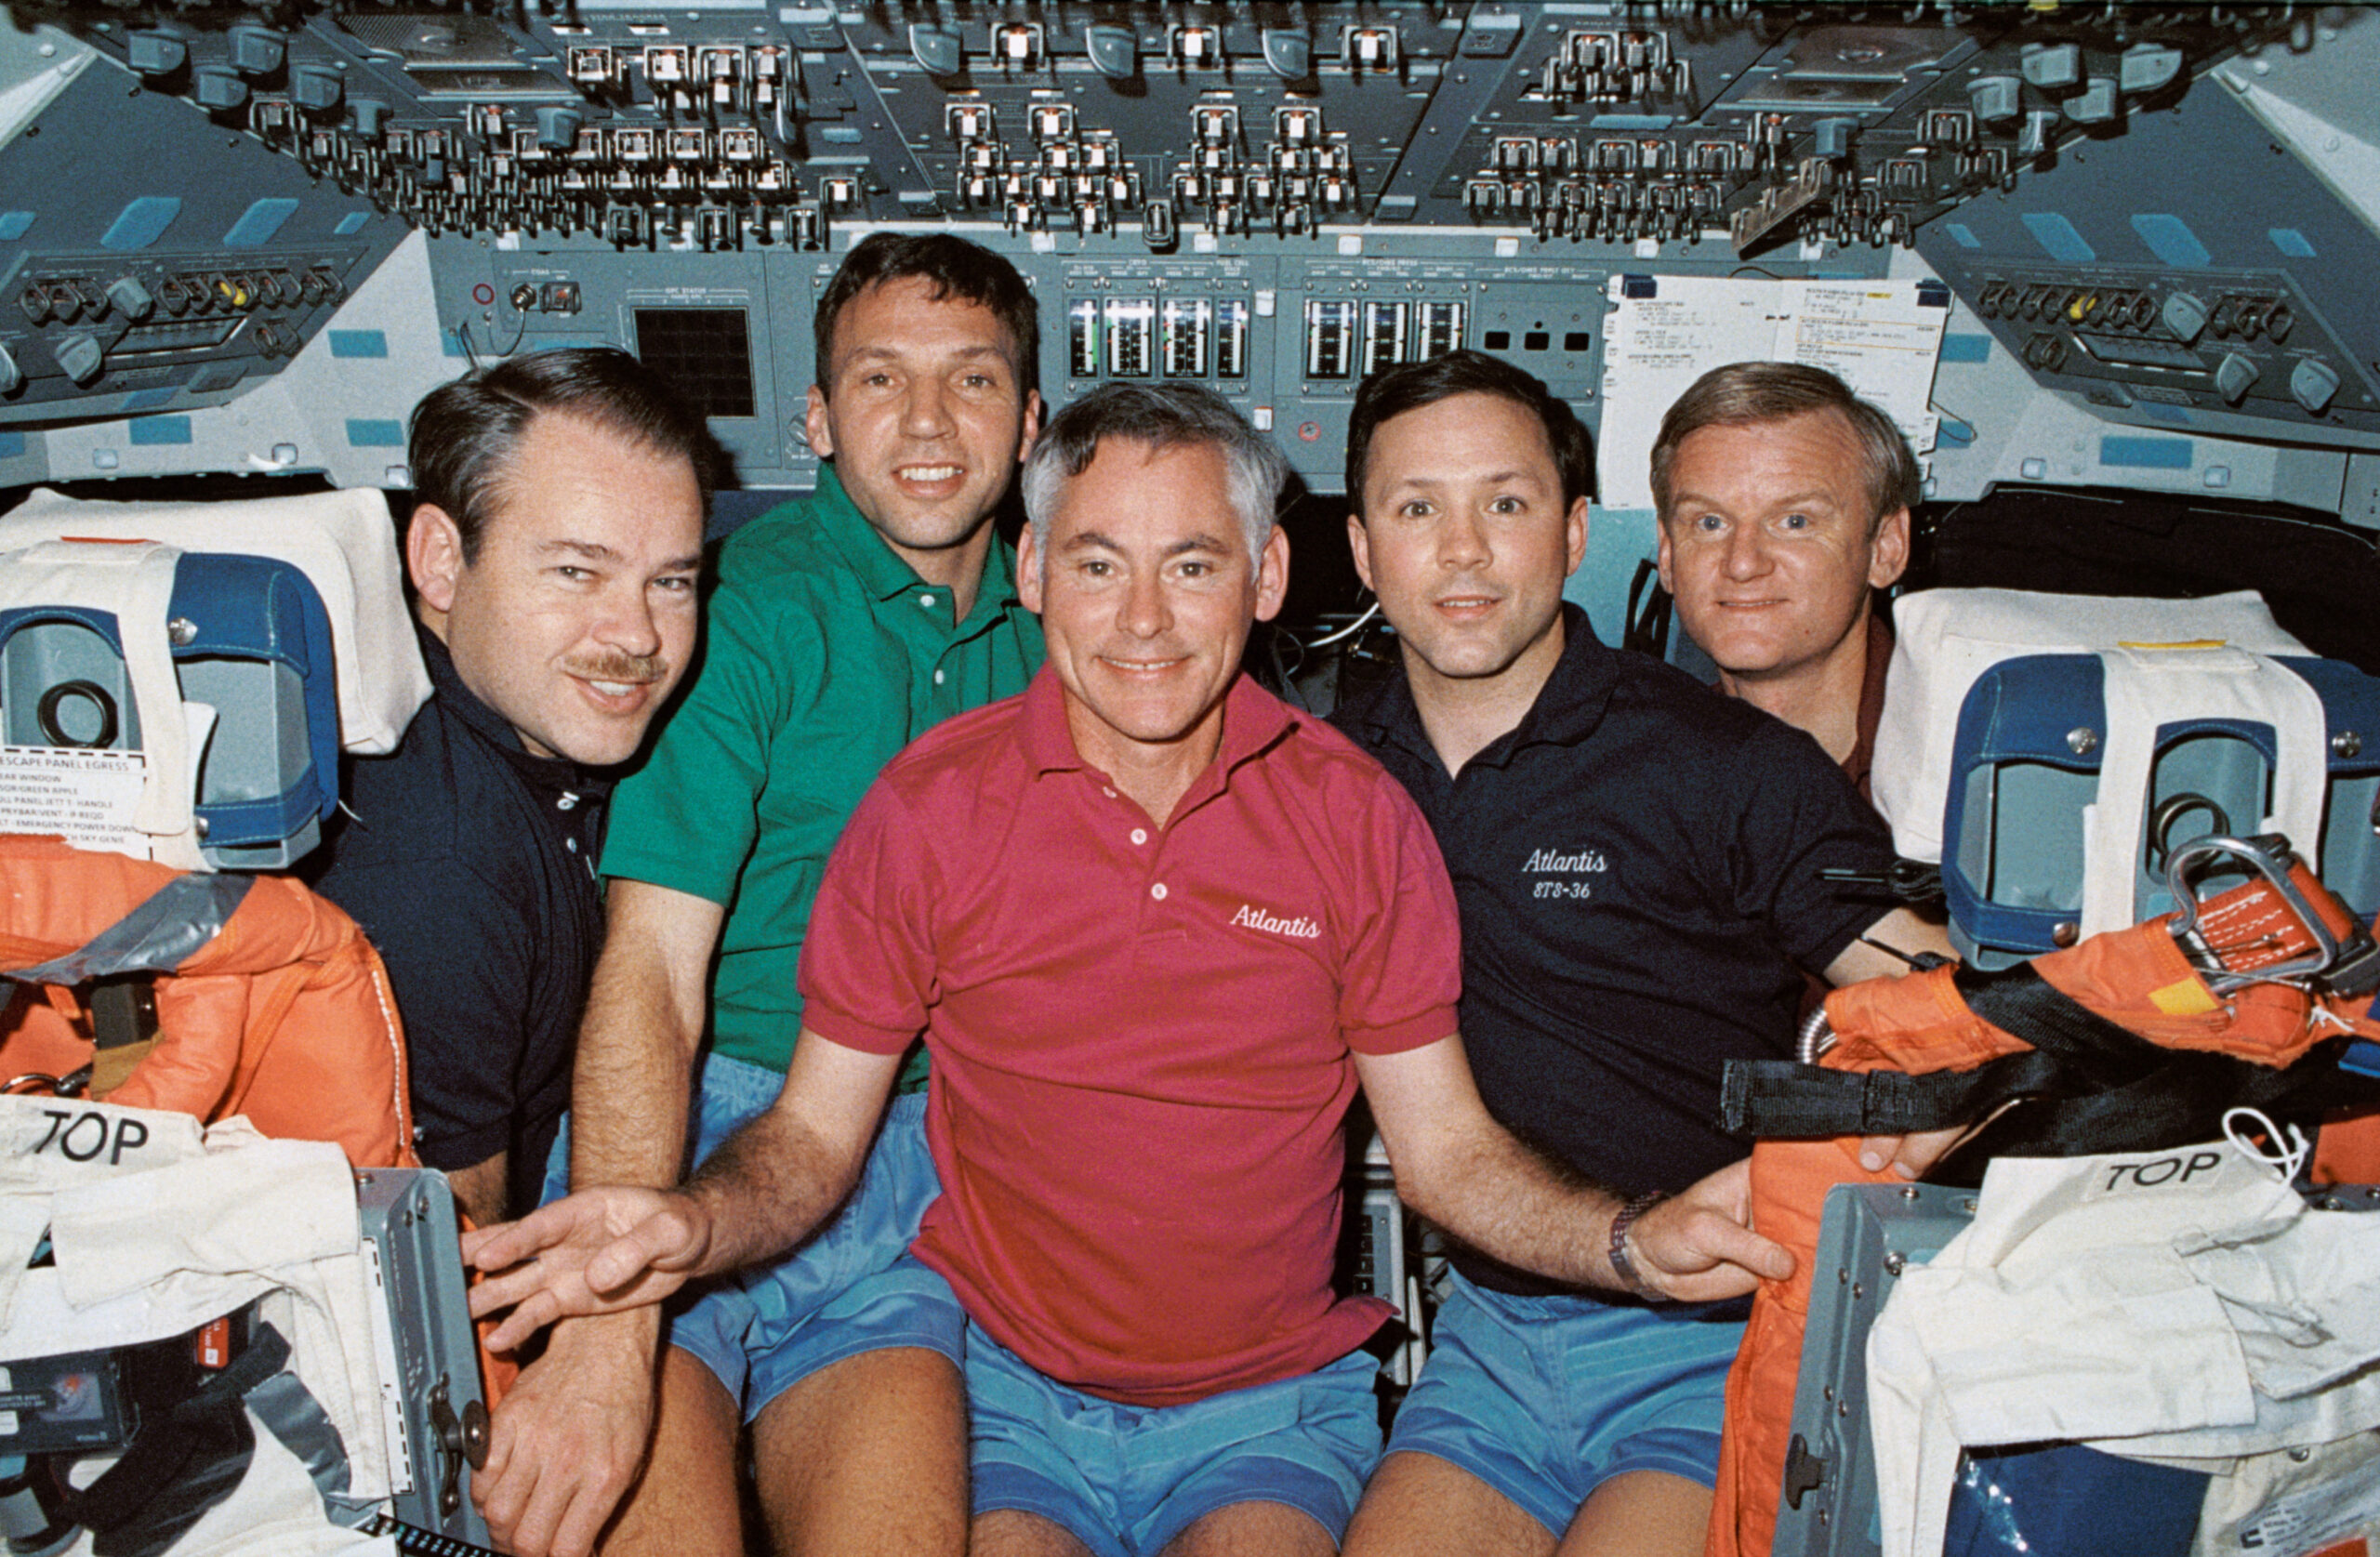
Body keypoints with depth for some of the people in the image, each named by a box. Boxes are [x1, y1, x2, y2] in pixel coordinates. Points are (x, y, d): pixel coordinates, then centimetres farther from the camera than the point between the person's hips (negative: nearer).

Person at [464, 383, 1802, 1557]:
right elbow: (815, 1134, -1)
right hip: (1004, 1392, 0)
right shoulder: (927, 810, -5)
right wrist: (690, 1229, -22)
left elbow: (1447, 1147, 1)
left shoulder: (1357, 816, -3)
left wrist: (1637, 1242, -16)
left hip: (1272, 1407, 1)